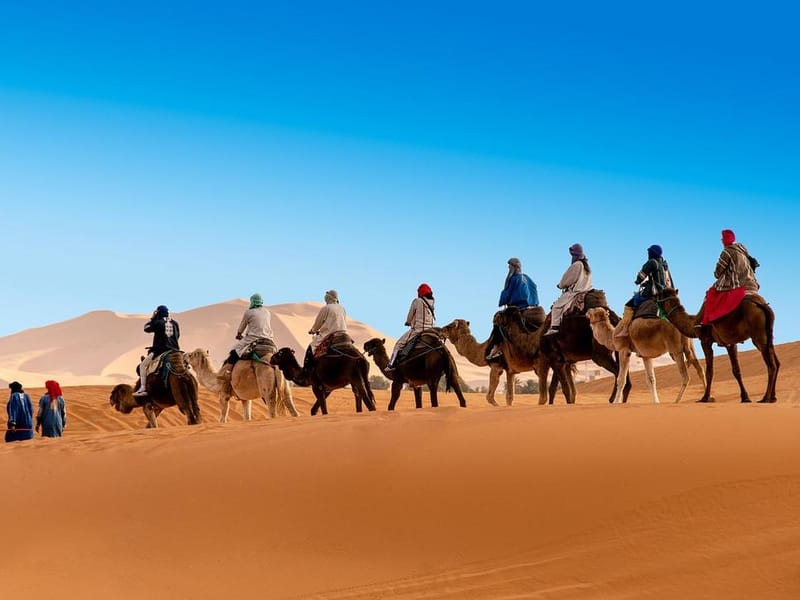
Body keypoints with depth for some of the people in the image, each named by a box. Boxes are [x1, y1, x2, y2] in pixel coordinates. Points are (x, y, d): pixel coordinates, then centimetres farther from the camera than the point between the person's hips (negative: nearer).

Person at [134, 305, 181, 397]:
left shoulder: (158, 322, -6)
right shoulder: (174, 323, 11)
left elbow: (146, 328, 7)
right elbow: (177, 335, 20)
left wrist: (152, 318, 12)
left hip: (160, 349, -6)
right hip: (174, 350, 6)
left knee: (143, 365, -1)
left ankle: (143, 389, -13)